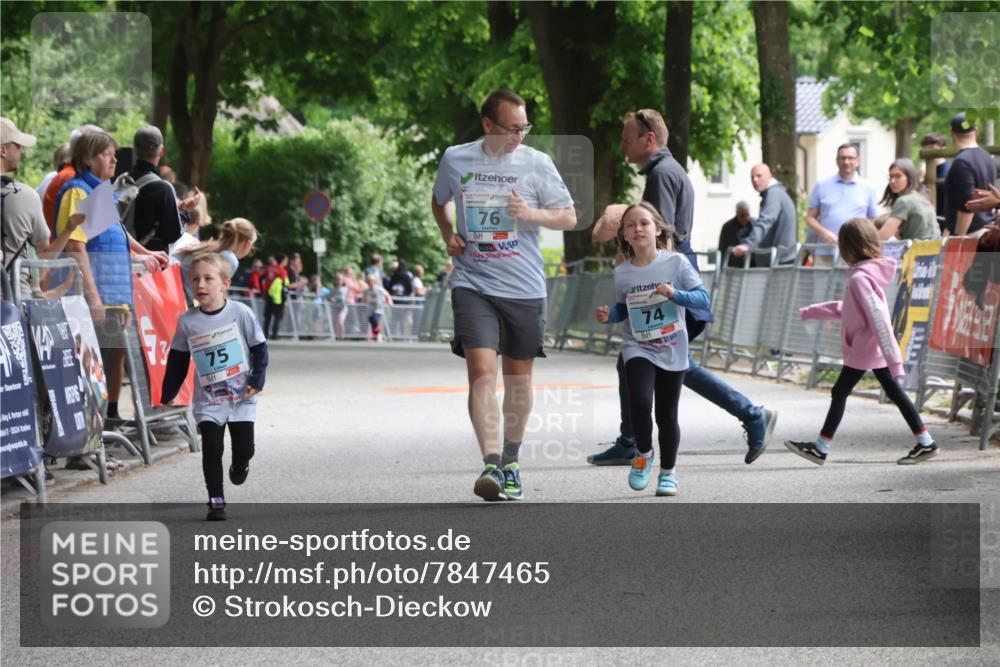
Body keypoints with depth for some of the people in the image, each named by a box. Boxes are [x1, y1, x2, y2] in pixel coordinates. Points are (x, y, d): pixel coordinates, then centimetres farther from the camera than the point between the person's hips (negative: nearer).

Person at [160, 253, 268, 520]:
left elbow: (259, 348, -1)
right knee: (211, 448, -8)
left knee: (244, 447, 1)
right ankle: (216, 501, 2)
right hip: (208, 400, 1)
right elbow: (177, 361, 7)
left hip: (241, 397, -1)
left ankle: (239, 467, 37)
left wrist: (257, 380, -10)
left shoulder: (240, 313, -10)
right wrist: (167, 395, 10)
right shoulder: (186, 321, -4)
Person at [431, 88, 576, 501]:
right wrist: (448, 234, 5)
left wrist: (532, 214, -14)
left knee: (519, 377, 10)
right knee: (481, 372, -16)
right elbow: (439, 200, 23)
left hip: (524, 287, 1)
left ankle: (511, 461, 27)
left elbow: (569, 217, 4)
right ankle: (491, 464, -23)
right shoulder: (456, 160, 2)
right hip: (473, 284, -1)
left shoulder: (537, 163, 0)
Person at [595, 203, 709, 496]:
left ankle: (668, 472, 26)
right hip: (638, 349, 0)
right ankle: (643, 454, 7)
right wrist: (608, 316, -7)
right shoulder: (621, 273, -1)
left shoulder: (676, 263, -8)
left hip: (672, 351, 0)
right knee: (640, 403, -21)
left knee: (666, 415, 7)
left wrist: (674, 294, -23)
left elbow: (703, 298, -8)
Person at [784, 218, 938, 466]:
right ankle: (925, 443, 9)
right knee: (894, 392, 11)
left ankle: (820, 448, 8)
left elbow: (878, 317, -26)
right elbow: (846, 309, 22)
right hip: (878, 349, 9)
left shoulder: (860, 277, -20)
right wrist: (810, 312, 28)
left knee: (840, 392, 1)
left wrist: (893, 358, -29)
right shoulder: (871, 271, 10)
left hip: (864, 349, -9)